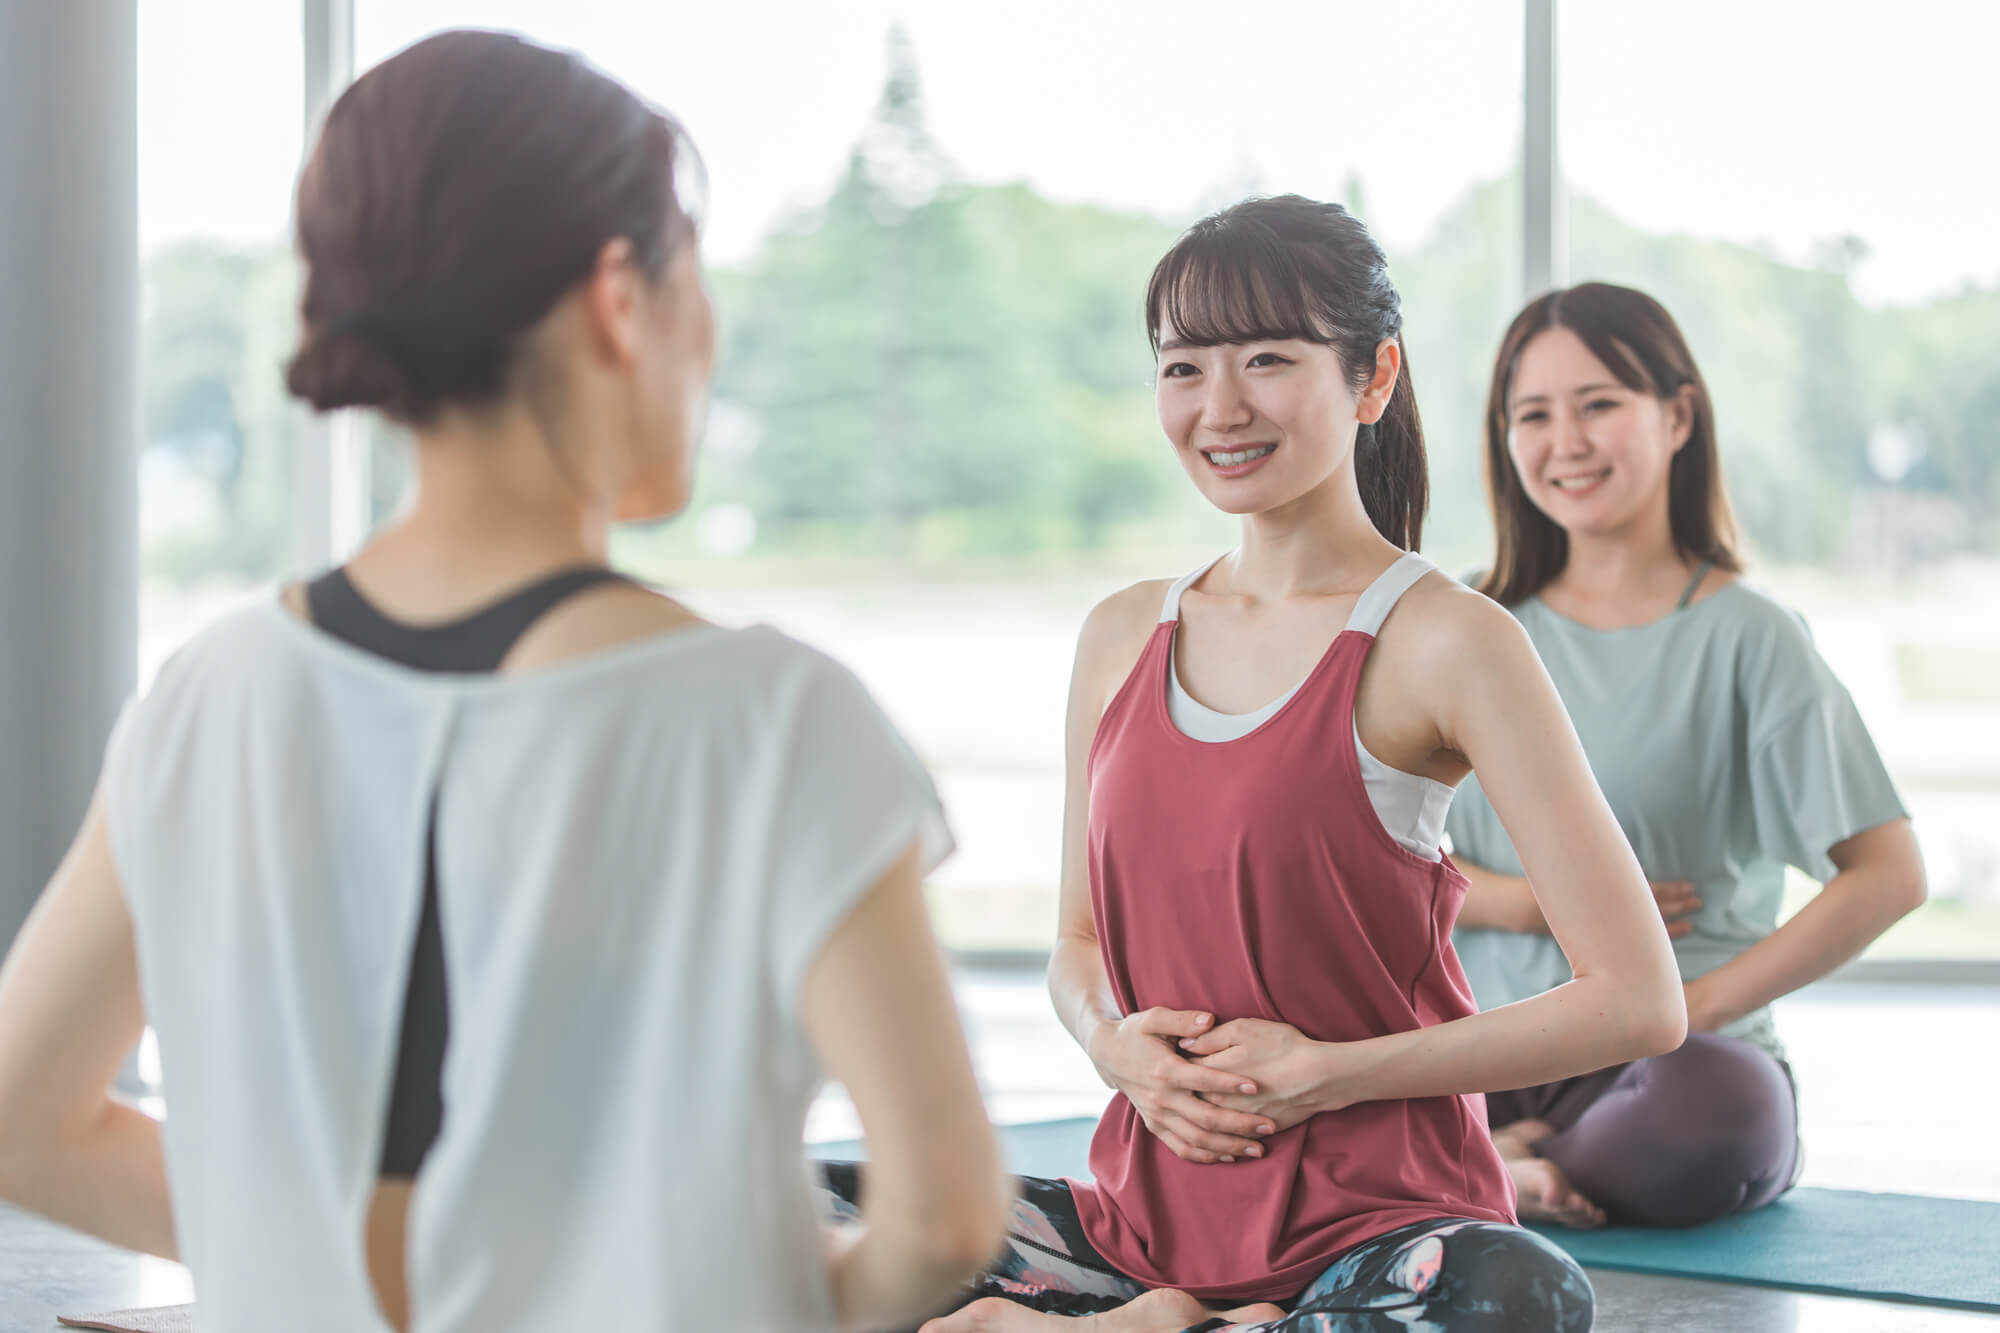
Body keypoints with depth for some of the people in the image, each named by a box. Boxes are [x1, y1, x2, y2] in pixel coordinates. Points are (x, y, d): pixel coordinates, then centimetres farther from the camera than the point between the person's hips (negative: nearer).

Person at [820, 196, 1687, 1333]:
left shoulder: (1440, 640, -9)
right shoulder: (1123, 637, 9)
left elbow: (1639, 1003, -12)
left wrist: (1325, 1071, -13)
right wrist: (1113, 1042, -4)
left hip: (1374, 1214, -5)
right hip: (1152, 1202, 5)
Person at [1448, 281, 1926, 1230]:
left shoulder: (1745, 637, -1)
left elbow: (1888, 875, -6)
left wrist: (1696, 1006, -11)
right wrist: (1535, 903, -7)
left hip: (1672, 1052, -1)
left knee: (1717, 1116, -39)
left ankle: (1519, 1158, -12)